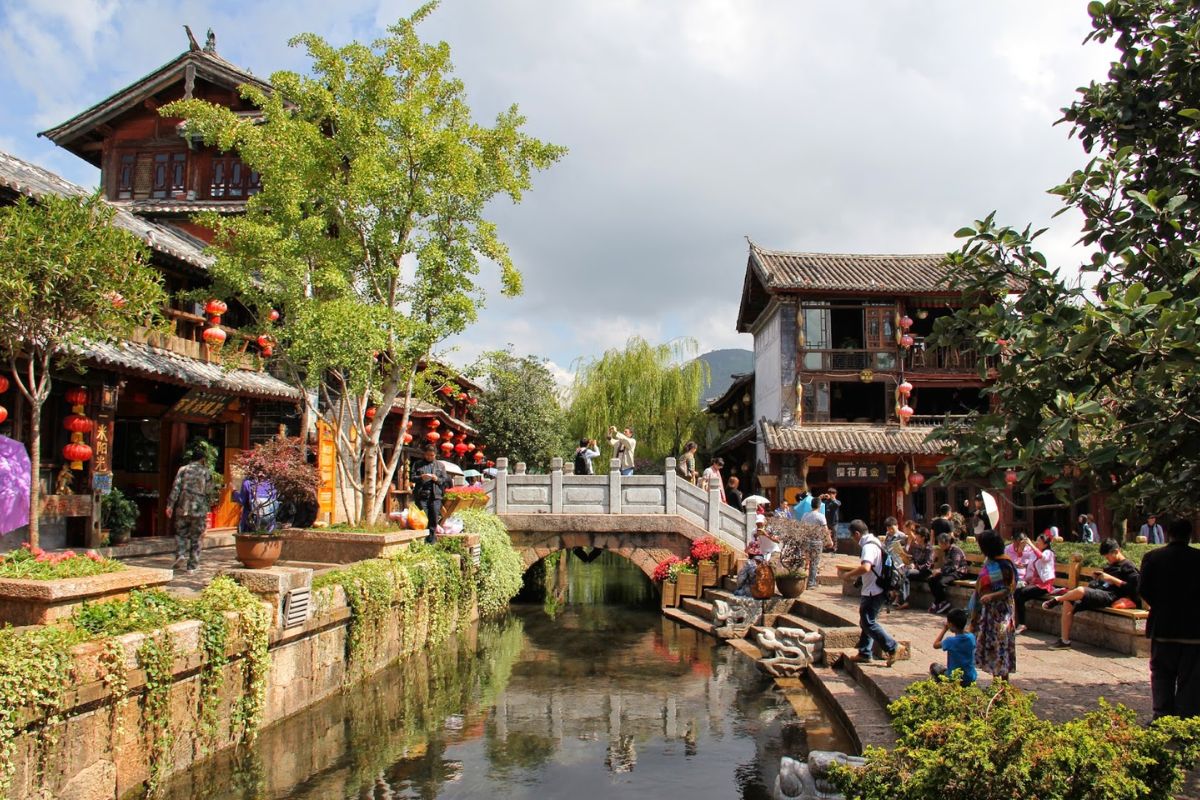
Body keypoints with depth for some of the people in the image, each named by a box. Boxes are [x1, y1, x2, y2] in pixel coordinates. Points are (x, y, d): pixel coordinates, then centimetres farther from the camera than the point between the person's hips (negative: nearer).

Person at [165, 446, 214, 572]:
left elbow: (176, 488, -4)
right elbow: (208, 493, 3)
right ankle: (192, 565, 9)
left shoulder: (183, 469, 3)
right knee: (196, 538, 7)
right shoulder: (207, 472, 2)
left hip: (183, 507, 1)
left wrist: (170, 505, -2)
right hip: (199, 509, 0)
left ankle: (181, 555, -7)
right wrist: (208, 510, 12)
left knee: (181, 533, 16)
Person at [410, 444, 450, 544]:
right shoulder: (418, 464, 15)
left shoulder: (440, 465, 17)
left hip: (435, 495, 1)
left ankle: (432, 542, 3)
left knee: (434, 519, -2)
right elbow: (411, 477, 8)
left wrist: (437, 479, -7)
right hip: (421, 495, -1)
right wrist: (421, 477, -11)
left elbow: (445, 480, 13)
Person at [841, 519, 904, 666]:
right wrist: (856, 575, 20)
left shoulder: (868, 546, -20)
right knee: (866, 622, 15)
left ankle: (892, 648, -2)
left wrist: (849, 575, -23)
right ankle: (864, 653, 22)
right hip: (873, 590, 11)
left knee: (869, 623, -6)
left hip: (873, 591, -11)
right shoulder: (873, 542, 13)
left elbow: (866, 567, -36)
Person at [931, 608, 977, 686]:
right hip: (971, 678, 5)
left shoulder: (950, 641, -22)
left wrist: (944, 629, -1)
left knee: (933, 666, 18)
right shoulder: (971, 637, -8)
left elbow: (935, 645, -3)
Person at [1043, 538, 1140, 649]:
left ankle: (1056, 599, -6)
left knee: (1080, 590, -34)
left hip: (1109, 596, -9)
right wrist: (1098, 577, 12)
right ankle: (1064, 640, -9)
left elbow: (1132, 586, -13)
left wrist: (1111, 578, -14)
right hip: (1097, 592, 10)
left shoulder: (1127, 566, 0)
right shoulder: (1112, 566, 28)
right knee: (1068, 603, -9)